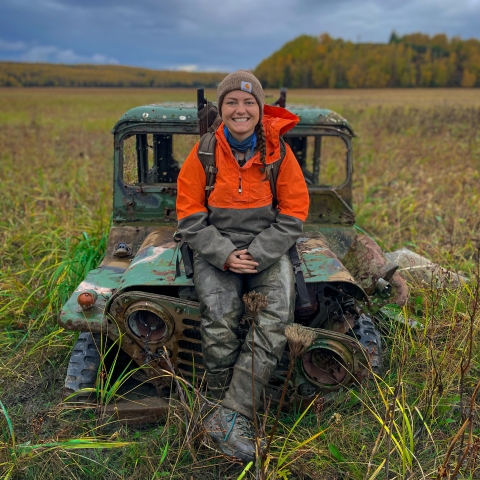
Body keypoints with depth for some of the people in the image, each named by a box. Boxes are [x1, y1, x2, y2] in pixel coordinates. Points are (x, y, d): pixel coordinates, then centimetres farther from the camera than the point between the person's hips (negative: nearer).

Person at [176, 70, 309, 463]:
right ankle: (223, 405, -5)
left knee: (278, 317, -25)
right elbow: (190, 216, -1)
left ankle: (230, 416, -19)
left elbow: (293, 214, 0)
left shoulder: (278, 152, -2)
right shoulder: (204, 152, -4)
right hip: (215, 248, -1)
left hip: (267, 248, 1)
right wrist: (224, 254, -15)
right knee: (220, 318, -27)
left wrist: (257, 255, -12)